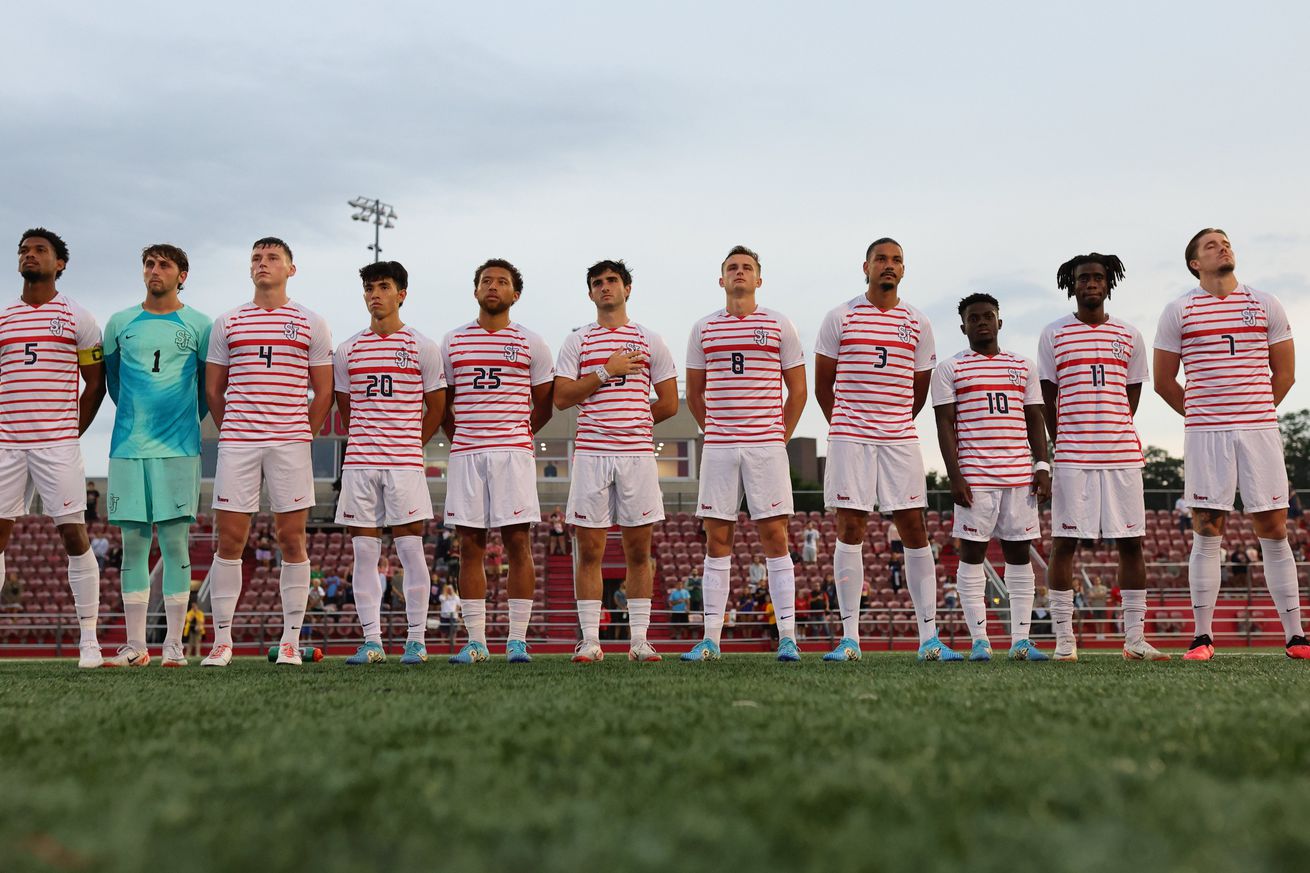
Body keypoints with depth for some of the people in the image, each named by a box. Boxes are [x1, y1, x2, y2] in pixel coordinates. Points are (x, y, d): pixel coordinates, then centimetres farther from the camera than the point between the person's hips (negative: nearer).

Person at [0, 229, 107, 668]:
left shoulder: (77, 318, 4)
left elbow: (95, 384, 7)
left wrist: (73, 431, 2)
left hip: (58, 444, -3)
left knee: (74, 535, -5)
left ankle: (89, 639, 1)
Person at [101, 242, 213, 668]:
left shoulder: (198, 325, 4)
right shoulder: (120, 323, 10)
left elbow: (209, 382, 13)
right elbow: (112, 378, 22)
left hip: (178, 448, -2)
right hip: (128, 446, 2)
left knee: (174, 541, -3)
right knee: (133, 542, 3)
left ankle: (174, 644, 2)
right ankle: (135, 645, 8)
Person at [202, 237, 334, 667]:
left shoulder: (311, 325, 8)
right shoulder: (227, 323, 12)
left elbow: (323, 393, 9)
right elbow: (213, 389, 16)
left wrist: (299, 437, 6)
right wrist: (233, 434, 12)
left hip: (290, 444, -1)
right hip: (236, 444, 1)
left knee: (292, 540, -1)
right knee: (230, 539, -2)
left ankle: (290, 640, 6)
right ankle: (222, 639, 6)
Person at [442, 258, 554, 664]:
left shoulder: (531, 343, 8)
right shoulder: (452, 342, 13)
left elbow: (544, 406, 13)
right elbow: (442, 404, 19)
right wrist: (460, 441, 12)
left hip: (514, 453, -2)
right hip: (465, 455, 2)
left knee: (518, 543, -4)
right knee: (470, 545, 1)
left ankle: (517, 640, 0)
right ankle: (475, 641, 6)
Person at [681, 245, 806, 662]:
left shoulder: (779, 326, 6)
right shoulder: (704, 329, 11)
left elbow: (797, 390, 9)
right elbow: (694, 395, 18)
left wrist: (781, 436, 4)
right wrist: (715, 431, 13)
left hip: (767, 445, -2)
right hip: (718, 447, 2)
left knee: (774, 536, -4)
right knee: (717, 538, 2)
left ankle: (787, 636, 0)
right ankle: (711, 639, 6)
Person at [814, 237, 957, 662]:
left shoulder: (918, 323, 9)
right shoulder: (840, 318, 3)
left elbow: (919, 390, 16)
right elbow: (823, 382, 9)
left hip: (900, 439, 2)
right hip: (850, 439, -2)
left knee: (914, 530, 0)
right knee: (850, 531, -2)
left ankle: (929, 637, 4)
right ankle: (850, 638, 2)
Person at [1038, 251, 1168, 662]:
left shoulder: (1129, 336, 11)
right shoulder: (1054, 335, 6)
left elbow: (1132, 395, 14)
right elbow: (1047, 398, 6)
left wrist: (1113, 436, 8)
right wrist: (1063, 445, 4)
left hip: (1122, 454, 2)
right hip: (1071, 456, -2)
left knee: (1132, 543, 3)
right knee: (1064, 543, -3)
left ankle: (1135, 639, 10)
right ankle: (1064, 639, 2)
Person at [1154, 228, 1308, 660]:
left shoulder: (1265, 305, 10)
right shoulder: (1178, 312, 4)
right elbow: (1164, 381, 9)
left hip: (1260, 430, 2)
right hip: (1204, 435, -1)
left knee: (1274, 531, 2)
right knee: (1207, 533, -2)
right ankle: (1203, 637, 2)